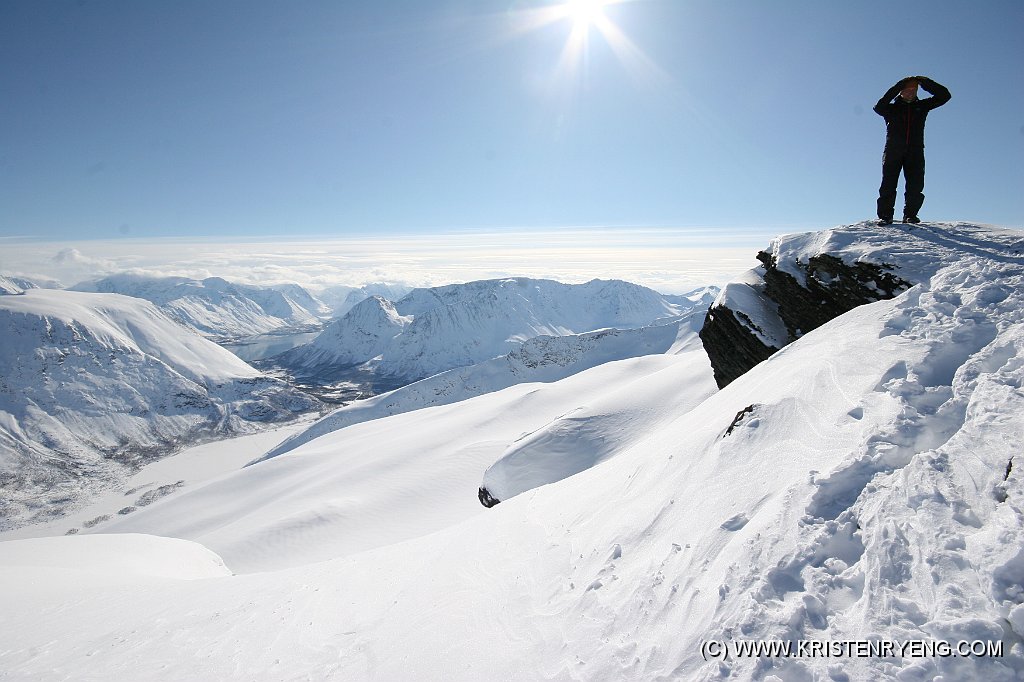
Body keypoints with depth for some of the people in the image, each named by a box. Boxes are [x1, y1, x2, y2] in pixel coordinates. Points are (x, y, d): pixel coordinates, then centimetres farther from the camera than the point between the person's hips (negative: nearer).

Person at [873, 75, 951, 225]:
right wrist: (896, 88, -10)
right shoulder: (892, 108, 12)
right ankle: (885, 215, -7)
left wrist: (925, 83, 7)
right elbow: (878, 107, -8)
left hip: (915, 152, 2)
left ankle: (910, 214, -1)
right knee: (888, 185, -10)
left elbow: (944, 96, 14)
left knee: (915, 186, -7)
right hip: (892, 151, -2)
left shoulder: (921, 106, 18)